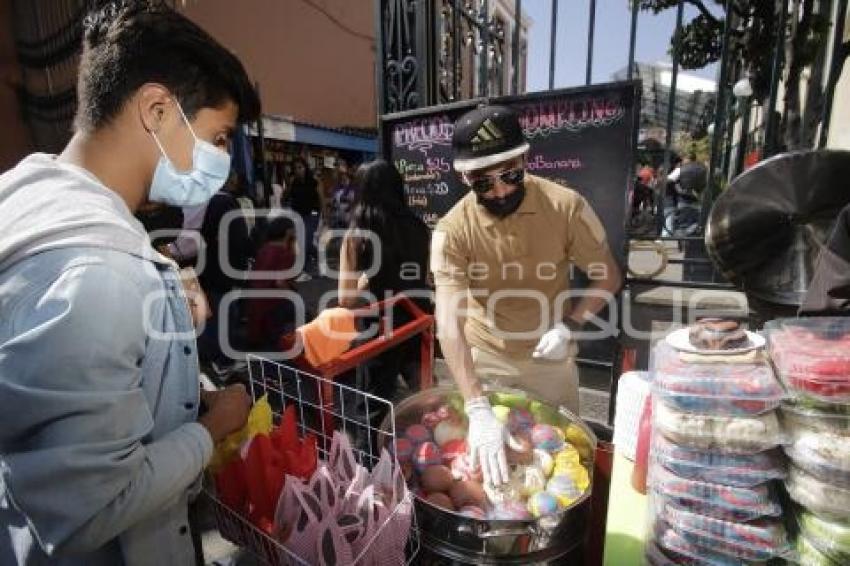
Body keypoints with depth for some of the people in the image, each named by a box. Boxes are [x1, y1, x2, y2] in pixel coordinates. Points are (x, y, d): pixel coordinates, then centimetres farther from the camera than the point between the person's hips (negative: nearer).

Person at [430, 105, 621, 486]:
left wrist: (569, 326, -21)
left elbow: (607, 276, -6)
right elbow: (450, 324, -31)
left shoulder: (566, 206, -19)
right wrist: (478, 411, -40)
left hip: (551, 358, 1)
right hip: (485, 358, 0)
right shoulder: (452, 231, -24)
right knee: (486, 454, 18)